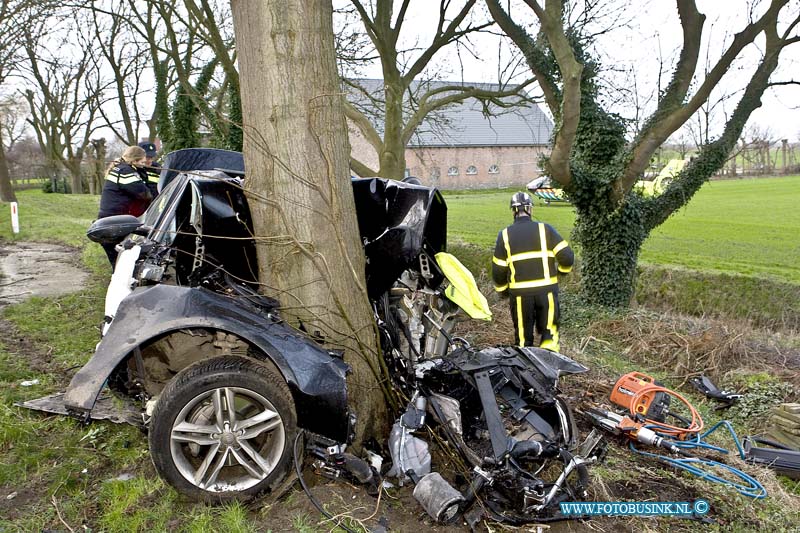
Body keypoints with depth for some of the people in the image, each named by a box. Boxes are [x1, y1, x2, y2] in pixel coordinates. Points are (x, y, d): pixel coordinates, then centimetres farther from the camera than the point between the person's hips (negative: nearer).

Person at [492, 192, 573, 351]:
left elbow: (498, 269, 3)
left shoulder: (505, 235, 1)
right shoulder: (545, 229, -2)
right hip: (547, 289, 0)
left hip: (519, 292, 1)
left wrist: (502, 289, 19)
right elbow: (567, 256, -6)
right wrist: (562, 270, 16)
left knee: (523, 335, 13)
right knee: (549, 330, 14)